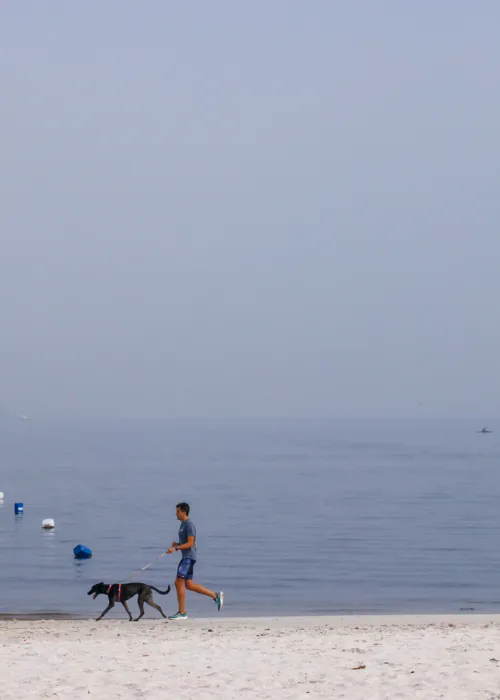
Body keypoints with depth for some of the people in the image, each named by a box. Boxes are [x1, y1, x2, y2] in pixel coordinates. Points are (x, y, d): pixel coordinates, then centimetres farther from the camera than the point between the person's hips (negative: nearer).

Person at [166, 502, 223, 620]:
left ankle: (182, 613, -6)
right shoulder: (183, 525, 18)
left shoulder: (189, 525, -14)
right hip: (186, 557, 10)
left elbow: (190, 543, -20)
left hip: (189, 558, -10)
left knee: (179, 583, -10)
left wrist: (175, 548, -24)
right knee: (189, 585, 9)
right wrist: (177, 544, 8)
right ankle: (215, 596, 14)